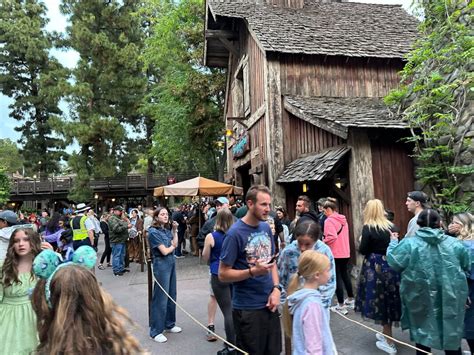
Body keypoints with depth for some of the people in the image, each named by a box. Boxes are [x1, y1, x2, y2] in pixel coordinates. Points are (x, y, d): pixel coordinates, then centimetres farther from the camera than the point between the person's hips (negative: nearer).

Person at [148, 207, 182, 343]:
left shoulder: (166, 230, 9)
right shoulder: (153, 232, -13)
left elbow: (175, 244, 2)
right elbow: (164, 251, -16)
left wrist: (175, 230, -1)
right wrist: (172, 246, 2)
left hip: (171, 263, 7)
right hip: (161, 265, -7)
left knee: (171, 295, 14)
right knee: (161, 297, -2)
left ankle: (169, 324, 29)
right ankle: (156, 331, 9)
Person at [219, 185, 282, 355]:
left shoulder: (266, 227, 3)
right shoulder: (235, 233, -17)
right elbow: (223, 274, -15)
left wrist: (276, 288, -3)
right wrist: (253, 271, -26)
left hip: (269, 303, 6)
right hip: (247, 308, -6)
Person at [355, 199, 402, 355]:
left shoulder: (368, 228, -13)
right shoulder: (391, 226, 2)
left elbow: (363, 250, -13)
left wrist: (361, 243, 5)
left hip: (375, 267, -5)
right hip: (391, 266, 5)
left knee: (380, 300, 6)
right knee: (389, 300, 16)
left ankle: (389, 343, 14)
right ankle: (386, 334, 33)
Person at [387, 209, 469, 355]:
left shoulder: (409, 244, -13)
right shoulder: (454, 243, -4)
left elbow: (393, 263, -7)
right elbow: (467, 267, 7)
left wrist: (393, 243, 8)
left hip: (422, 299, -2)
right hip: (450, 300, 2)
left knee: (423, 332, 14)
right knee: (452, 334, 17)